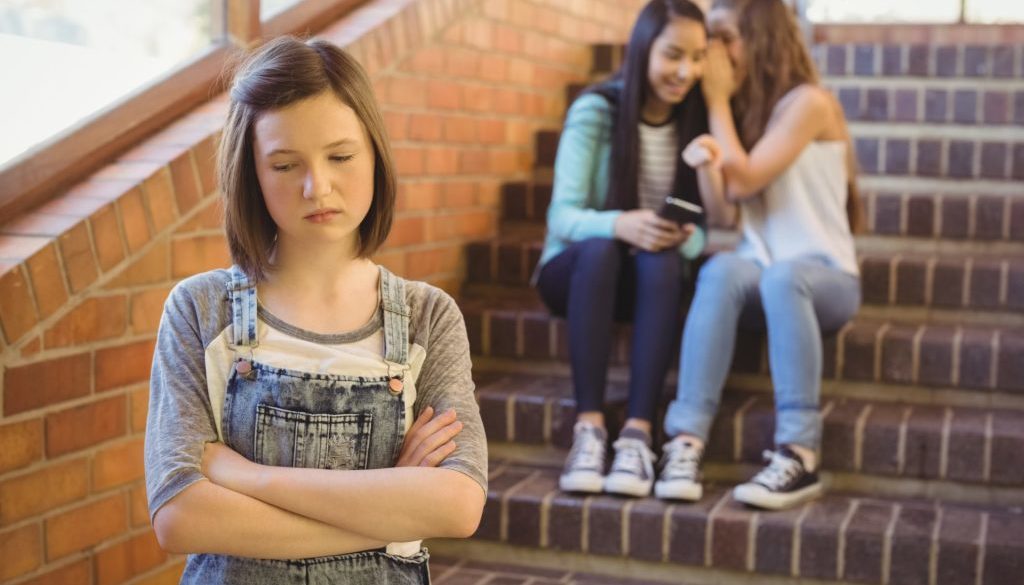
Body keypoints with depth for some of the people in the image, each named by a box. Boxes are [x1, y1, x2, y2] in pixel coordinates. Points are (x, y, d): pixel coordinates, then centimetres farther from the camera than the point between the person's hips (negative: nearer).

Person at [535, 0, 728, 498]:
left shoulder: (698, 121, -3)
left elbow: (706, 230, -6)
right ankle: (588, 428, -36)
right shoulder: (595, 110, -11)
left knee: (662, 258, -32)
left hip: (654, 281, 2)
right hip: (576, 270, -2)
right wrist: (619, 223, -38)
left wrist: (689, 237, -30)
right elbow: (563, 216, -18)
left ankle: (638, 433, -37)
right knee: (599, 247, -35)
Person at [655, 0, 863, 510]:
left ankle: (798, 456, -39)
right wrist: (705, 161, -19)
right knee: (722, 270, -32)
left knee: (782, 277, -39)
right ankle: (686, 442, -41)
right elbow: (724, 205, 3)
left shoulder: (808, 102, -6)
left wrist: (718, 100, -3)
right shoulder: (743, 108, 14)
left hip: (825, 275, -4)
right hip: (761, 272, 4)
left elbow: (745, 180, -11)